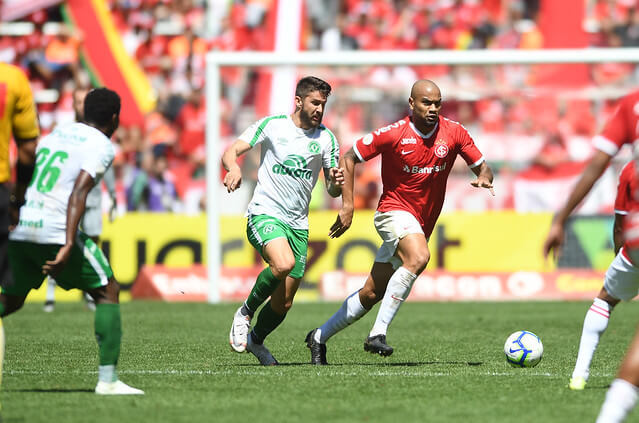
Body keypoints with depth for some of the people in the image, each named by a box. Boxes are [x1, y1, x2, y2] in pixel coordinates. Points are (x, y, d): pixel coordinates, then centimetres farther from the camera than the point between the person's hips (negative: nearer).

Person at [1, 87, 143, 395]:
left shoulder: (57, 133, 20)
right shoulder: (102, 145, -2)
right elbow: (79, 191, -16)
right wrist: (68, 245, -23)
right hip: (56, 231, -7)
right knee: (107, 291, 6)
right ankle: (107, 379, -2)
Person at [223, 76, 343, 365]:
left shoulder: (326, 139, 7)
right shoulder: (272, 125, -1)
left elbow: (332, 191, 9)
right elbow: (231, 151, -6)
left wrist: (336, 183, -16)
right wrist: (233, 167, -29)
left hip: (298, 224, 4)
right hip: (264, 214, -4)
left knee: (284, 303, 4)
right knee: (283, 263, -34)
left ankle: (256, 339, 34)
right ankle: (246, 312, -10)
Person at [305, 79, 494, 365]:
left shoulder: (454, 133, -3)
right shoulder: (393, 134, -12)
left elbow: (481, 166, 5)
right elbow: (349, 157, -3)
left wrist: (484, 178, -20)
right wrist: (347, 205, -9)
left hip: (421, 225, 5)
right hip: (394, 211, -5)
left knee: (372, 294, 8)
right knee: (419, 257, -35)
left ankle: (320, 337, 26)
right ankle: (378, 334, -33)